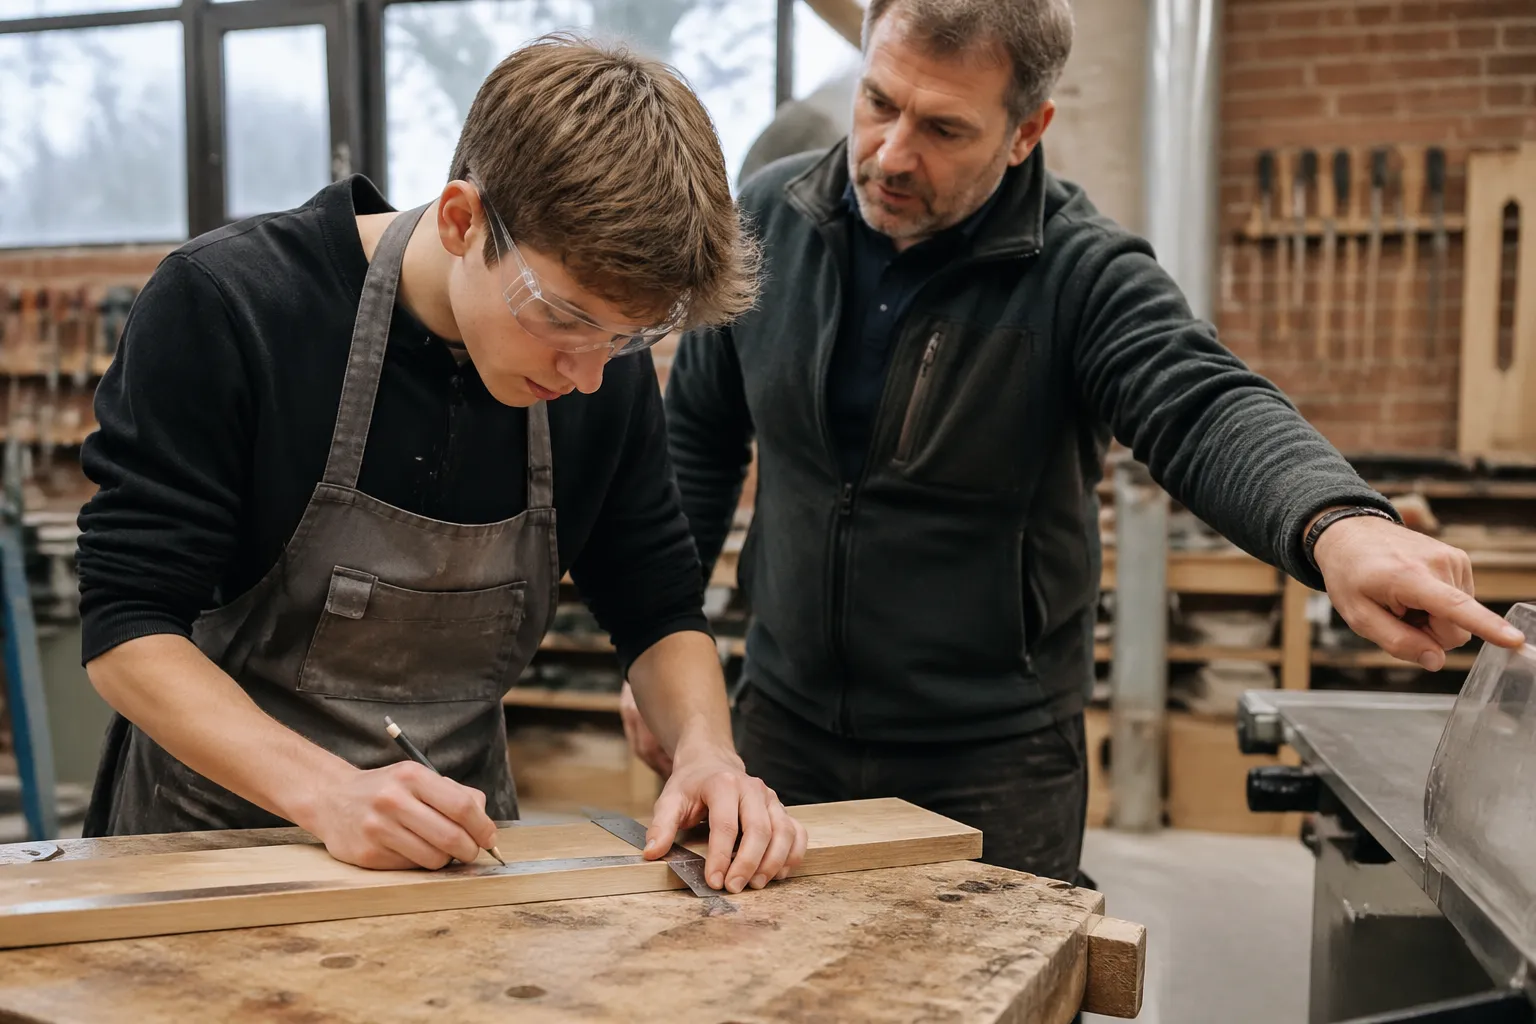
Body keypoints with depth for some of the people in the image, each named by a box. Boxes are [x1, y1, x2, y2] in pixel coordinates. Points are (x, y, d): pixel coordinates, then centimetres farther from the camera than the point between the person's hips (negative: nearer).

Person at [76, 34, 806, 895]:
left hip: (460, 849, 2)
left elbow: (659, 608, 5)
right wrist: (328, 791, -28)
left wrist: (707, 751, -15)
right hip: (216, 834, -1)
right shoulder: (226, 308, -16)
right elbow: (126, 628, -15)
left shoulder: (607, 368, -5)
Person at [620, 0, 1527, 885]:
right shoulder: (771, 218, -3)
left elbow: (1205, 410, -29)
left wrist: (1338, 523, -50)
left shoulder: (1080, 272, -14)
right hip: (784, 727, 4)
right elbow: (700, 437, 7)